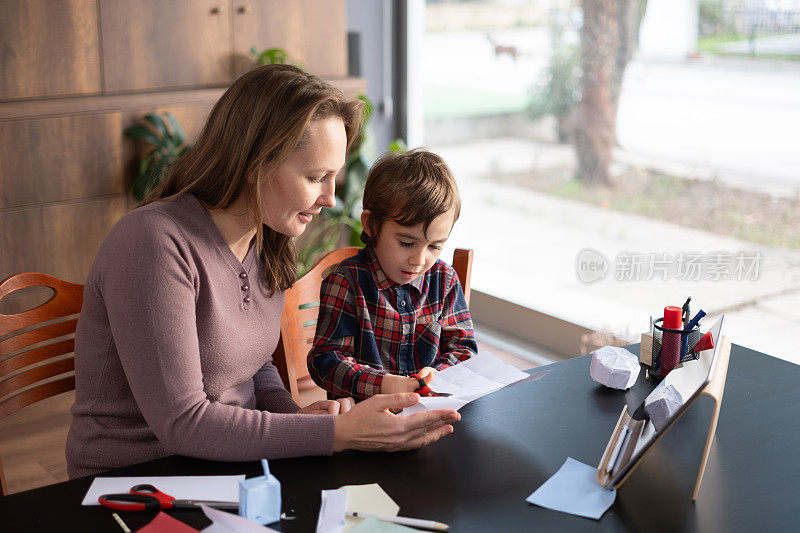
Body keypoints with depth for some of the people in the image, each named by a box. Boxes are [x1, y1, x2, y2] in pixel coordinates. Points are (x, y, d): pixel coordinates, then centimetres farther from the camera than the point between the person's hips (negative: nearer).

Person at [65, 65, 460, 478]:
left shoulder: (265, 243, 3)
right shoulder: (154, 243, -23)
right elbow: (182, 423, -25)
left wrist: (294, 414, -6)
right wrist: (337, 433, -26)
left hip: (228, 470, 7)